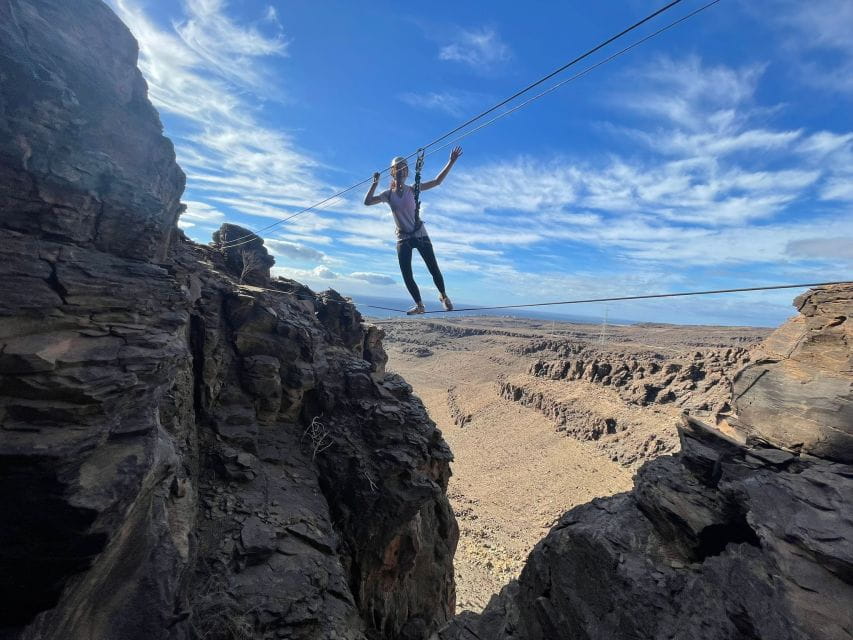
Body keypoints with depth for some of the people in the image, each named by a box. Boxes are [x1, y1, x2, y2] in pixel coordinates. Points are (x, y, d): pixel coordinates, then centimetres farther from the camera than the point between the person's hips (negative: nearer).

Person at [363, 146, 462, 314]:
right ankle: (419, 305, 11)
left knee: (434, 269, -2)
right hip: (403, 239, 2)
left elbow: (437, 181, -4)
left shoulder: (412, 190, 1)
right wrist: (375, 183, -9)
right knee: (407, 276, -4)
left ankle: (444, 296, 23)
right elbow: (367, 202, -5)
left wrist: (451, 162, -10)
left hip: (420, 235, -1)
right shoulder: (388, 194, 5)